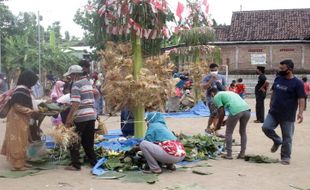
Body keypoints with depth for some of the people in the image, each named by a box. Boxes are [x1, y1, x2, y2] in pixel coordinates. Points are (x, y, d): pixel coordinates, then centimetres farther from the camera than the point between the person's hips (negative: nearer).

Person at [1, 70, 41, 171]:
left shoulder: (24, 89, 12)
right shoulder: (21, 90, -18)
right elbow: (17, 106, -23)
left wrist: (33, 111, 11)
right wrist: (31, 112, -19)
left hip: (22, 119, 10)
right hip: (18, 120, -10)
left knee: (22, 141, 14)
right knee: (18, 141, -3)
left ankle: (21, 162, 23)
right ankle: (17, 164, 4)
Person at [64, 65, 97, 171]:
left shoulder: (76, 84, -9)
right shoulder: (88, 82, 15)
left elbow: (75, 104, -19)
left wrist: (68, 120, -18)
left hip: (81, 117, -7)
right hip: (92, 115, 8)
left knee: (74, 141, 4)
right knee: (88, 141, 16)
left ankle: (75, 165, 5)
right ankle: (93, 162, 20)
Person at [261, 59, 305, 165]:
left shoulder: (297, 83, -11)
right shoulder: (278, 78, 6)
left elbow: (301, 99, -14)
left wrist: (300, 112, -24)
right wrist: (271, 105, 18)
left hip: (288, 116, -5)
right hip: (273, 112, 5)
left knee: (287, 137, 4)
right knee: (266, 127, -8)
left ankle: (285, 157, 19)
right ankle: (277, 141, 20)